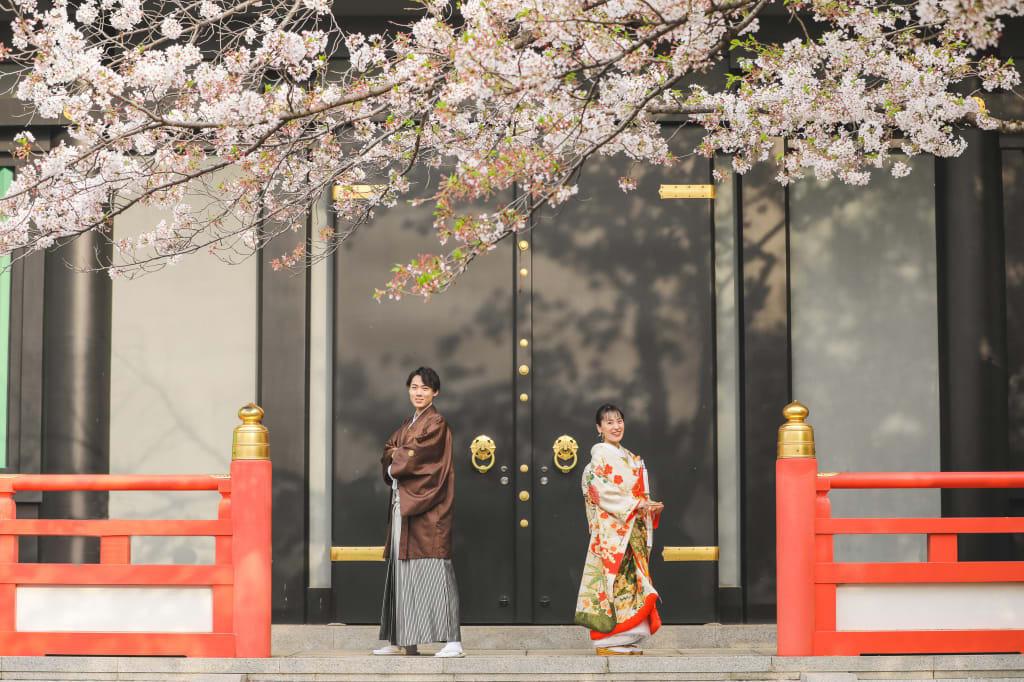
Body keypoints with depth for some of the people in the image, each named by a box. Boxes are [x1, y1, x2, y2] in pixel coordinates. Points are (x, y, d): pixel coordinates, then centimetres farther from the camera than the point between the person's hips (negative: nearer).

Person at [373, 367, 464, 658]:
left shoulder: (436, 423, -5)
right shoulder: (407, 424, 20)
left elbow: (415, 456, -13)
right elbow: (389, 449, 13)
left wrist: (396, 464, 3)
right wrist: (401, 456, -7)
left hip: (426, 507, -9)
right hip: (403, 502, 9)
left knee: (433, 568, -14)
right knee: (403, 569, 9)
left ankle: (453, 642, -18)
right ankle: (403, 642, 15)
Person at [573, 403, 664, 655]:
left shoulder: (631, 458, 21)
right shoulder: (600, 453, -3)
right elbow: (601, 490, -13)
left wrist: (650, 506, 1)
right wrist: (634, 504, -16)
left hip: (632, 529, 7)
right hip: (610, 528, -7)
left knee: (632, 576, 3)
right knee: (612, 573, -11)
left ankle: (629, 643, 5)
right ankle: (609, 643, -10)